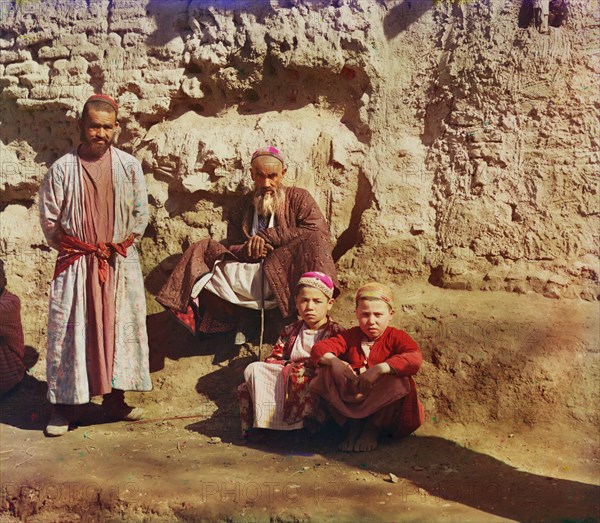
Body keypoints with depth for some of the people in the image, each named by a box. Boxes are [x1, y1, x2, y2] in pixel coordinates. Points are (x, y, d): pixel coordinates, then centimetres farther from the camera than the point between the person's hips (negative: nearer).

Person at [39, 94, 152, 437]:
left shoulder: (129, 166, 1)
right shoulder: (63, 168, -4)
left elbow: (141, 214, 6)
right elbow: (49, 219, 1)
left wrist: (123, 244, 1)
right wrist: (70, 247, 2)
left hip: (120, 264, 2)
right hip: (76, 265, -1)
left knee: (120, 328, 5)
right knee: (69, 331, 0)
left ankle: (114, 398, 19)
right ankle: (64, 406, 9)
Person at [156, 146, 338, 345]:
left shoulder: (298, 198, 6)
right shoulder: (242, 206, 15)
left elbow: (319, 231, -12)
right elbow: (232, 248, 11)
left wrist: (266, 236, -13)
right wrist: (248, 251, -15)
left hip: (286, 275, -4)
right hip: (250, 273, 4)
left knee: (312, 243, -31)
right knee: (203, 251, -9)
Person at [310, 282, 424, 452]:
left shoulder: (396, 337, -5)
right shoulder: (351, 336, 8)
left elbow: (415, 358, -28)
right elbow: (319, 348, -6)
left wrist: (380, 368, -41)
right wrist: (334, 361, -29)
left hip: (385, 405, -3)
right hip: (353, 398, 3)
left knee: (398, 379, -34)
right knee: (326, 369, -16)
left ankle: (373, 427, -12)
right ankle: (354, 422, -9)